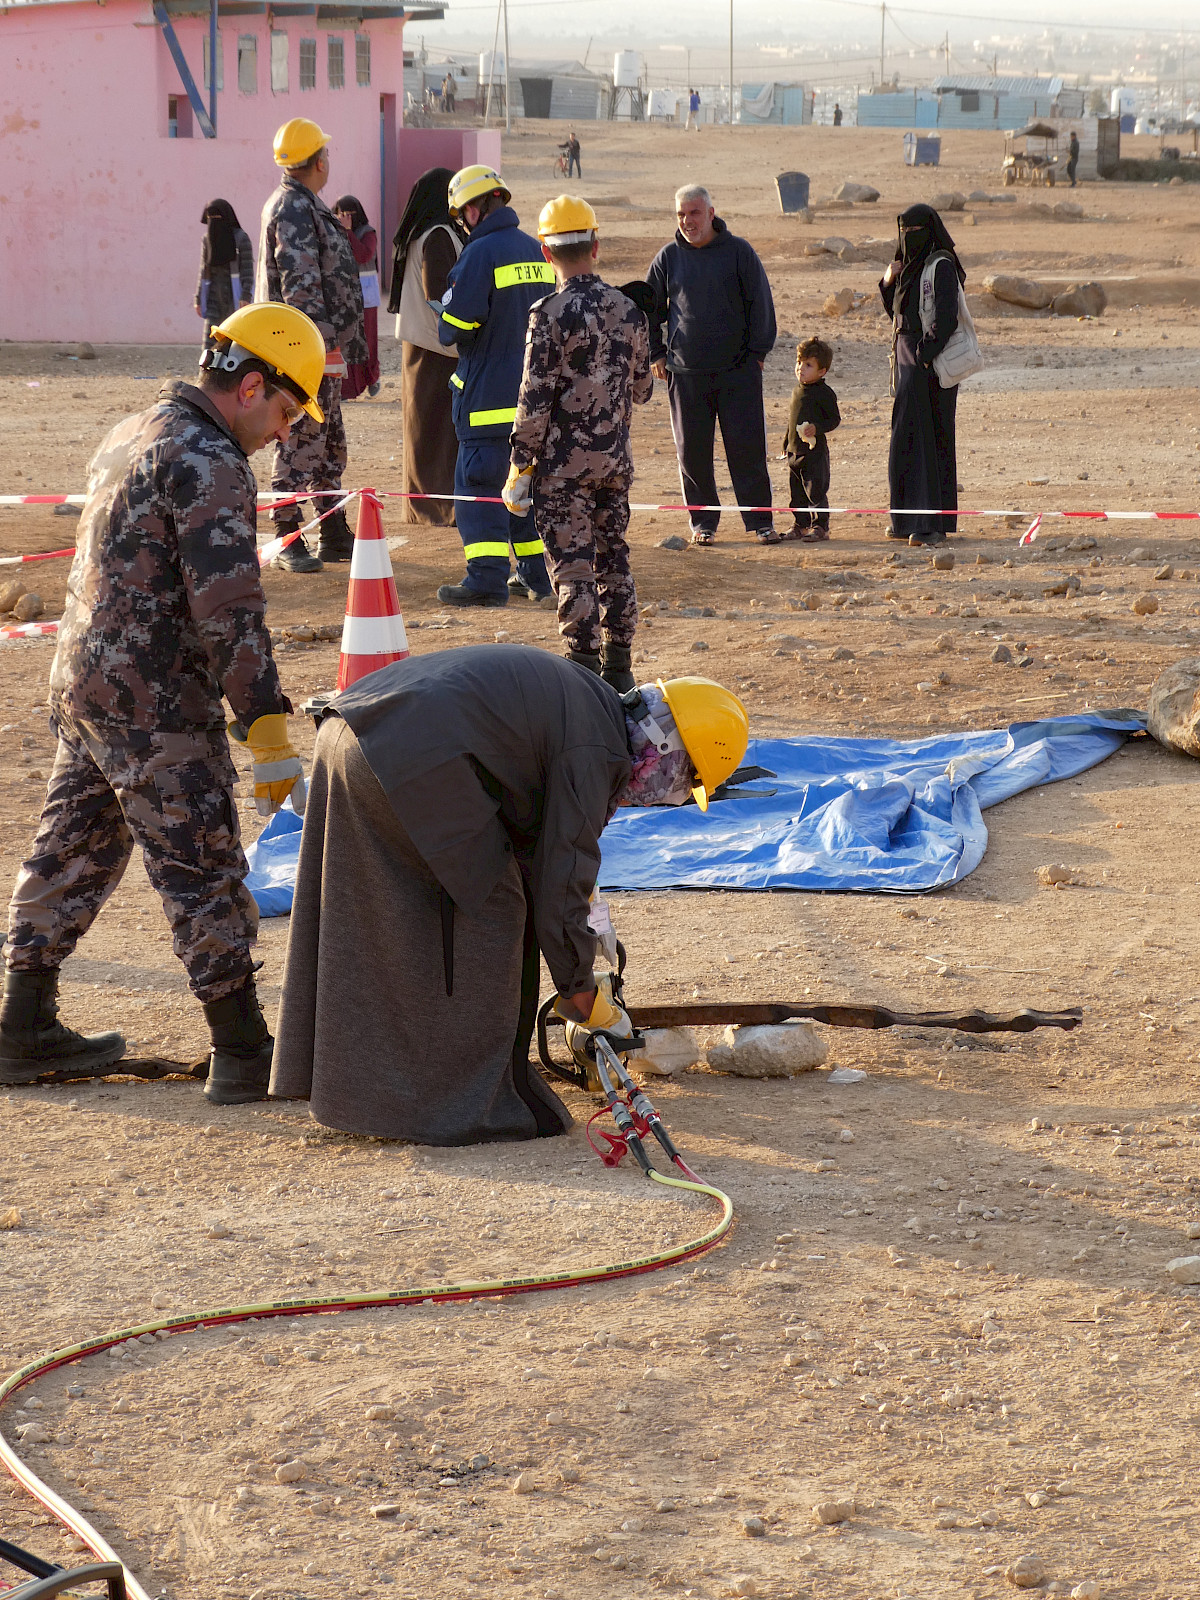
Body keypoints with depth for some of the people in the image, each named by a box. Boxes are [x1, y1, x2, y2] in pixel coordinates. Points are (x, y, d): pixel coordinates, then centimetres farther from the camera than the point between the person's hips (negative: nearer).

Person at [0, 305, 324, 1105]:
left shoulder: (135, 434, 16)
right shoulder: (209, 466, -16)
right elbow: (229, 609, -21)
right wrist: (268, 729, -20)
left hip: (82, 684, 10)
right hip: (155, 707, -9)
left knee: (73, 854, 16)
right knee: (203, 873, -5)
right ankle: (242, 1053, -2)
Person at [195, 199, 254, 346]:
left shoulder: (240, 238, -6)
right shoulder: (208, 239, 9)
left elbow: (247, 269, -9)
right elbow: (204, 271, 14)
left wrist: (246, 297, -17)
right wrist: (198, 300, 11)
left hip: (235, 294, -4)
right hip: (214, 295, 4)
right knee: (209, 342, -8)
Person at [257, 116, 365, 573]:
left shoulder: (307, 207, 18)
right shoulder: (292, 211, -16)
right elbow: (300, 284, -23)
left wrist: (347, 340, 27)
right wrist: (319, 343, -26)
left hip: (325, 350, 11)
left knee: (330, 445, 16)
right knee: (300, 444, -8)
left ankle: (334, 535, 23)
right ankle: (287, 541, -6)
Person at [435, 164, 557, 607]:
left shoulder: (480, 254, -14)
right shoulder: (536, 251, 10)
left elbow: (454, 328, -15)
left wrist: (443, 317, 6)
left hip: (490, 396, -8)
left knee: (479, 485, -5)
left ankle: (487, 579, -10)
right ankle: (536, 574, 18)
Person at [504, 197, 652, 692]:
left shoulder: (551, 314, -15)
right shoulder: (628, 309, 3)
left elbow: (534, 399, -15)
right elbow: (642, 389, 13)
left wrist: (520, 466, -8)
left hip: (563, 464, -6)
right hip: (616, 459, 6)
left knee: (572, 568, -2)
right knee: (613, 559, 13)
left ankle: (584, 669, -4)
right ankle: (618, 668, 18)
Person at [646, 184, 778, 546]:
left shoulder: (738, 252, 1)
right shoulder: (668, 258, 6)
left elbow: (760, 303, 4)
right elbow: (649, 309, 16)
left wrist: (758, 351, -1)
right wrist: (656, 353, 9)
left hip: (738, 369, -2)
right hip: (686, 372, 2)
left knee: (747, 447, -3)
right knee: (692, 449, 3)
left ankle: (760, 519, 4)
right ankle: (703, 520, 14)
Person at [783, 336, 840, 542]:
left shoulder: (824, 393, -10)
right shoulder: (797, 391, 13)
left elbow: (835, 419, -10)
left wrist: (817, 428, -25)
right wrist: (787, 444, 24)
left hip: (815, 451, -8)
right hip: (795, 451, 8)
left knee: (816, 490, -6)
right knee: (796, 491, 12)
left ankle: (820, 526, 1)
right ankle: (801, 525, 23)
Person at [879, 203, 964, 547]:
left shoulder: (942, 265, -12)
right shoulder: (913, 264, 15)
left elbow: (946, 317, -20)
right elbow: (897, 312, 18)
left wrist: (926, 357, -24)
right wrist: (889, 283, 1)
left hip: (930, 360, -10)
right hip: (907, 356, 10)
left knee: (924, 438, -11)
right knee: (911, 437, 12)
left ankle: (932, 523, -12)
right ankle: (910, 519, 18)